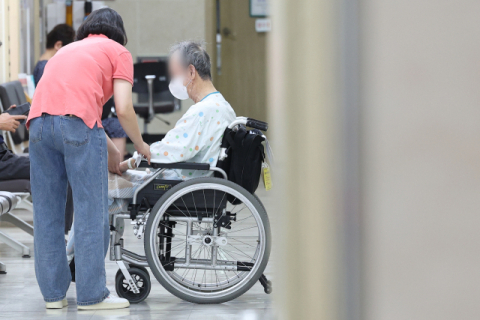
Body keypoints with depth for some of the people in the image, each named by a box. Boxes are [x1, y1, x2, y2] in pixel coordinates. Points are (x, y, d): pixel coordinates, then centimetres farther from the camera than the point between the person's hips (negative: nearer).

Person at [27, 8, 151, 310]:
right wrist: (141, 145, 20)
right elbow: (124, 109, 4)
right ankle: (91, 294, 0)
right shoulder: (118, 52, 16)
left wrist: (110, 148, 45)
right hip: (78, 125, -6)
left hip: (39, 121, 6)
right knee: (91, 212, 0)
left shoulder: (68, 50, 34)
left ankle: (53, 293, 13)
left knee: (47, 212, 10)